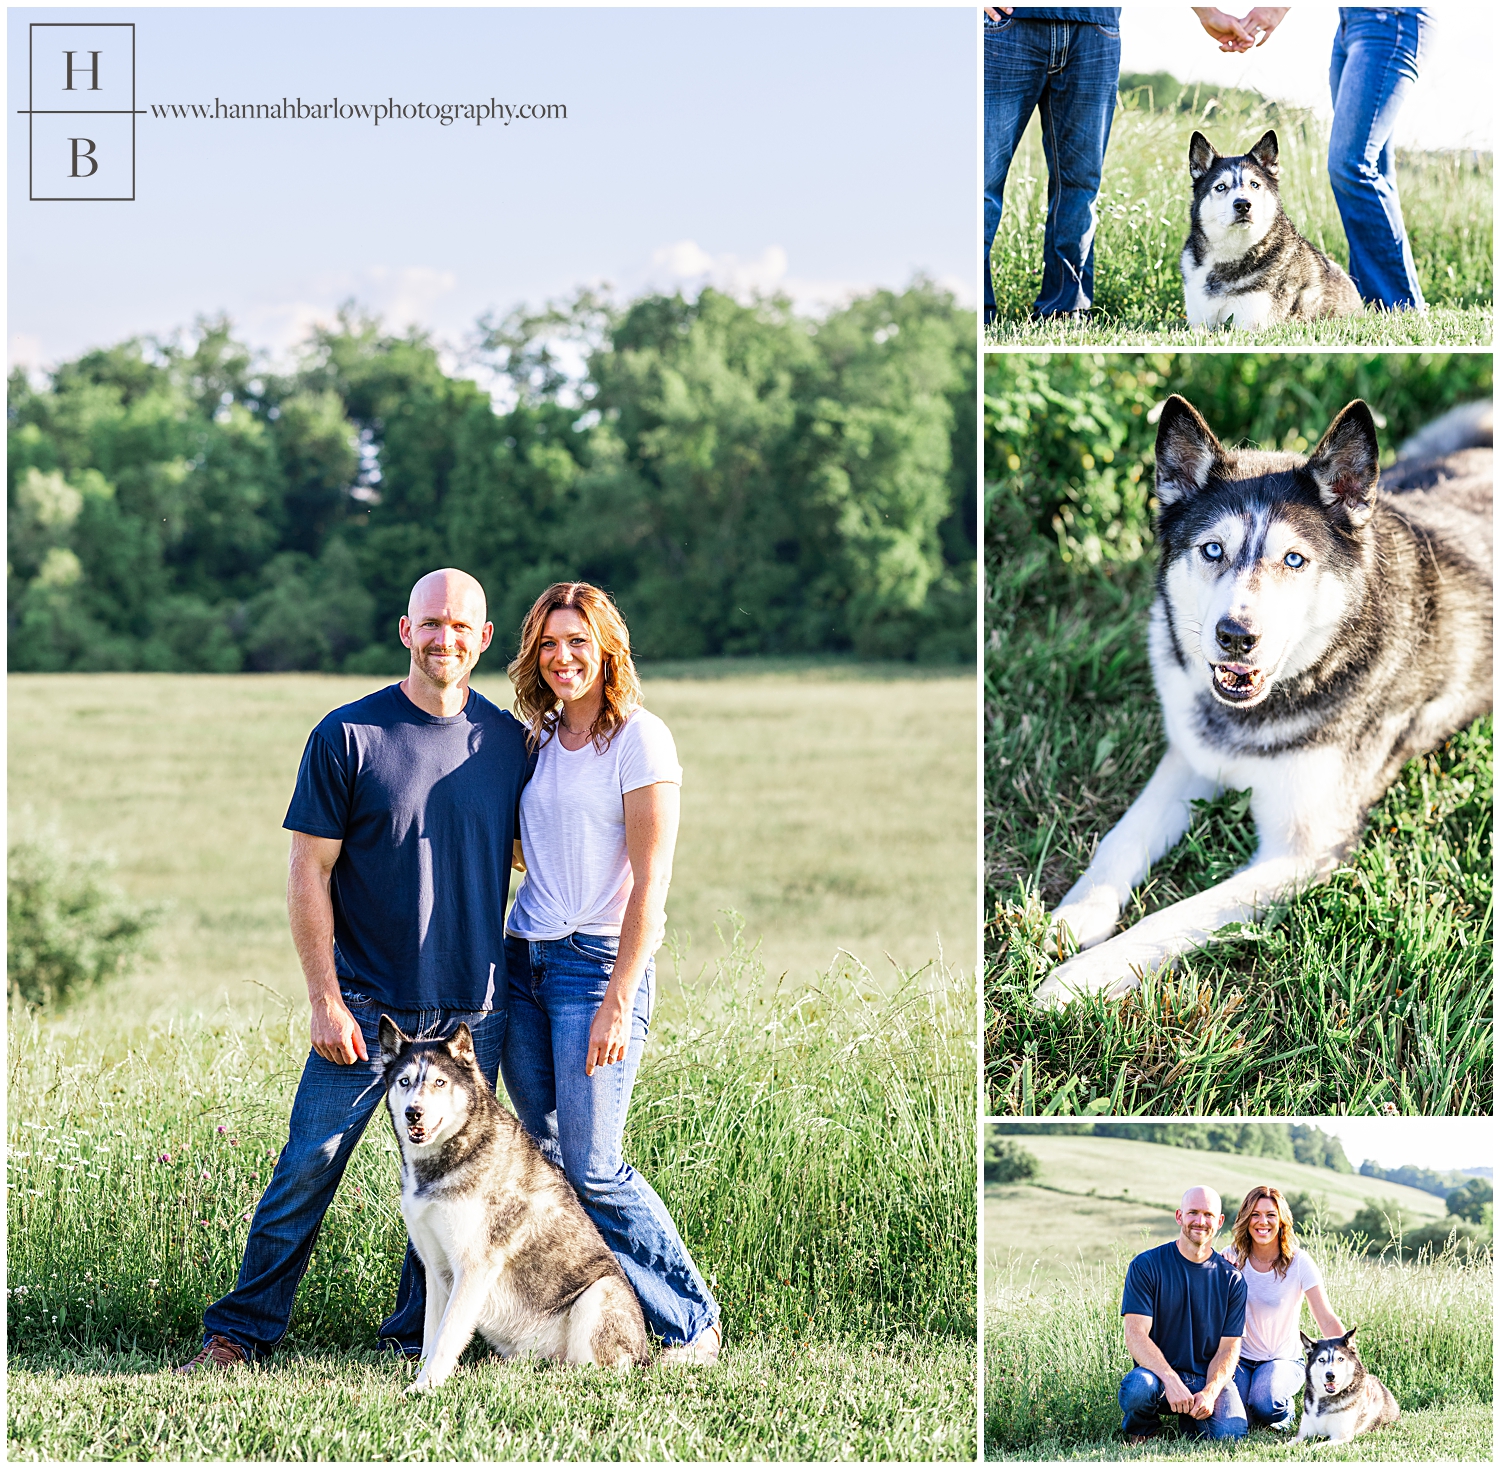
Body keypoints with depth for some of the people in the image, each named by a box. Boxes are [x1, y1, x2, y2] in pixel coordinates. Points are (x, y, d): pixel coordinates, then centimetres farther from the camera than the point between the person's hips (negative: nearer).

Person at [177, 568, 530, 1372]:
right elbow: (309, 874, -5)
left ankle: (419, 1338, 21)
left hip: (473, 1007, 3)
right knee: (308, 1166, -2)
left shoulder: (509, 740, 5)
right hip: (367, 1005, -3)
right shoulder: (348, 736, -5)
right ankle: (241, 1331, 8)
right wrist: (326, 999, -9)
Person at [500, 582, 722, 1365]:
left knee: (594, 1170, -9)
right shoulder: (536, 740, 11)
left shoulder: (638, 737, -9)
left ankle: (692, 1323, 4)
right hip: (523, 956, 7)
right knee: (546, 1159, 5)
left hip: (599, 960, -7)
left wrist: (617, 1002, -18)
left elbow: (651, 883, -13)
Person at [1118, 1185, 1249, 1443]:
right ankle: (1142, 1431, 0)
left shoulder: (1231, 1279, 4)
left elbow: (1229, 1347, 1)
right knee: (1136, 1388, -37)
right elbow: (1135, 1334, -13)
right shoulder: (1146, 1265, -4)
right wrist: (1172, 1381, -27)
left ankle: (1190, 1420, 11)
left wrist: (1209, 1392, -19)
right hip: (1158, 1373, -2)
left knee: (1230, 1433, -27)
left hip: (1209, 1377, 2)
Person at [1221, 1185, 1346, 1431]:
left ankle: (1287, 1409, 4)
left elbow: (1327, 1321, -11)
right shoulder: (1231, 1258, -5)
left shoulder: (1298, 1262, -10)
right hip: (1239, 1358, 2)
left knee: (1264, 1407, -33)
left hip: (1283, 1359, -2)